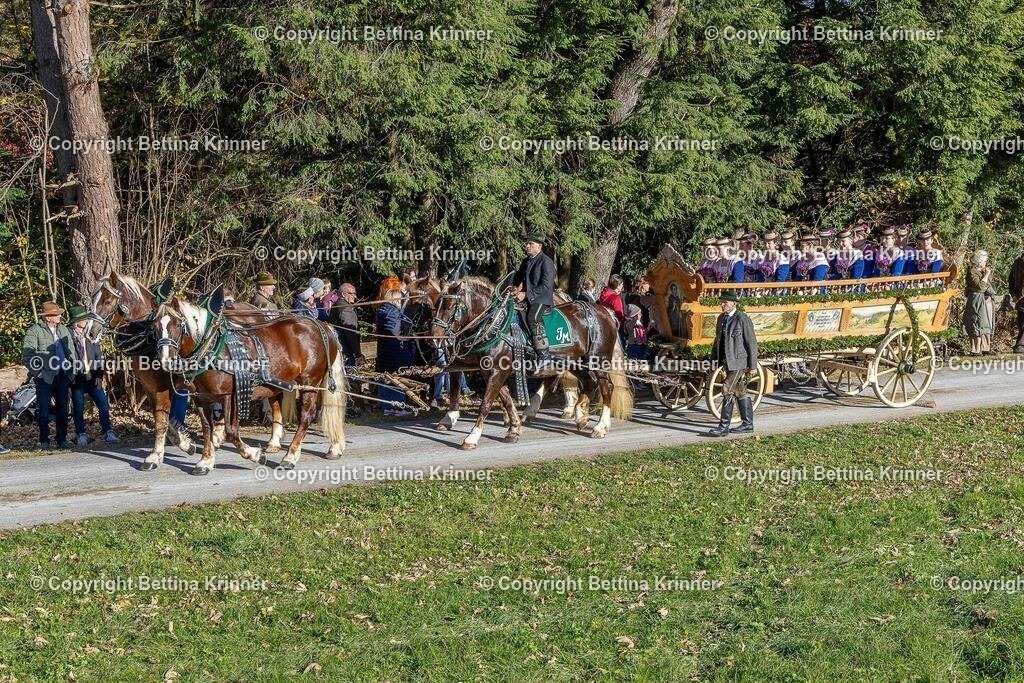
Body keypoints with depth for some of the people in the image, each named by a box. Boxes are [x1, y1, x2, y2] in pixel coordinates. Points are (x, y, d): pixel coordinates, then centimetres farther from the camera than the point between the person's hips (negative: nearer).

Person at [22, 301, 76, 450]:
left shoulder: (64, 330, 13)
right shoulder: (34, 331, -6)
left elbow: (71, 352, 20)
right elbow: (27, 356, -8)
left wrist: (73, 369, 11)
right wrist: (38, 372, -11)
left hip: (63, 376, 5)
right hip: (45, 378, -5)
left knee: (62, 409, 7)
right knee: (44, 411, -1)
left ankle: (62, 440, 16)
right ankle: (44, 441, 8)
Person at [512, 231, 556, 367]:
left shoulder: (546, 262, -10)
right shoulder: (526, 261, 15)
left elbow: (546, 286, -17)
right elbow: (518, 277, 28)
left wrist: (526, 294, -20)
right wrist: (513, 287, 4)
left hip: (542, 298, -9)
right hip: (528, 298, 9)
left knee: (532, 317, -33)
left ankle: (544, 355, -33)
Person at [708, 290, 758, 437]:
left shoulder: (742, 319, -13)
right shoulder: (721, 318, 10)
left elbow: (752, 343, -12)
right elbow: (717, 340, 17)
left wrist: (753, 366, -13)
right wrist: (713, 361, 12)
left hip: (739, 361, -8)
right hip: (727, 362, 8)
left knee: (728, 391, -13)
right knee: (740, 392, 15)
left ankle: (724, 426, -12)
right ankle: (747, 424, 24)